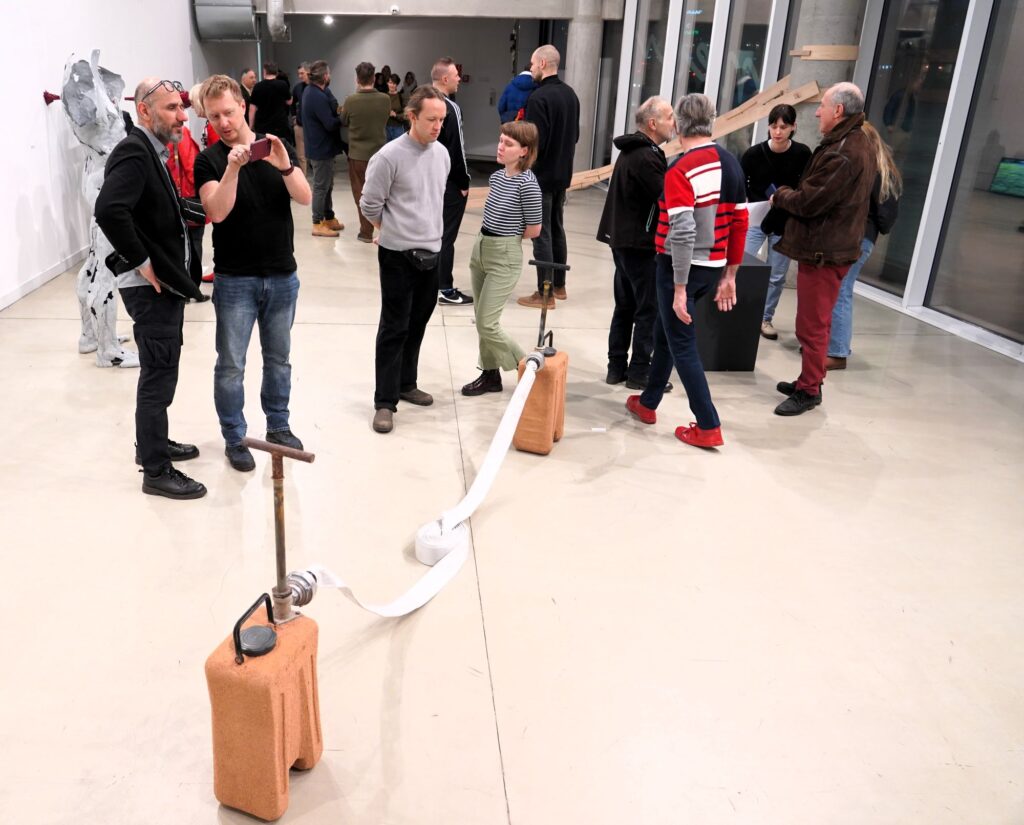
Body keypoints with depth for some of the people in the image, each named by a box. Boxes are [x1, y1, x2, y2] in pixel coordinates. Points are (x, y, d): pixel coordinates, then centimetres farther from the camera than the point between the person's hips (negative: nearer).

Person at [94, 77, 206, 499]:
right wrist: (141, 263, -23)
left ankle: (153, 444, 36)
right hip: (151, 287, -10)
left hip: (166, 283, 10)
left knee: (161, 371, 20)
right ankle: (156, 470, 8)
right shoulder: (133, 152, -18)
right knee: (158, 377, -2)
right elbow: (109, 210, -32)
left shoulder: (153, 151, 13)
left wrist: (181, 272, 10)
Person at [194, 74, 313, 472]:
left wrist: (285, 167, -26)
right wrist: (232, 168, -32)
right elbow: (217, 211, -20)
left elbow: (305, 198, -9)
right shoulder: (209, 159, -5)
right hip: (234, 279, -3)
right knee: (231, 365, 3)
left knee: (278, 358, 15)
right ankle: (234, 437, 18)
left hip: (282, 275, 3)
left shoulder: (277, 146, 3)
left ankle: (278, 425, 31)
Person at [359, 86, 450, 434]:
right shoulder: (389, 156, -15)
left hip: (432, 254, 6)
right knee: (394, 328, -2)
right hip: (398, 255, -6)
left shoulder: (442, 154, 5)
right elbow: (370, 205, -9)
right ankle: (385, 402, 5)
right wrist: (395, 232, 4)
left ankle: (406, 385, 30)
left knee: (417, 325, 15)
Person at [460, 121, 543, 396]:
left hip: (504, 258, -8)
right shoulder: (496, 176, 5)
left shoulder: (527, 183, -17)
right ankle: (490, 374, 24)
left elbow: (534, 229, -12)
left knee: (487, 324, -7)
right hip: (480, 250, 8)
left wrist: (507, 239, 1)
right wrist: (488, 238, 4)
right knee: (481, 319, 11)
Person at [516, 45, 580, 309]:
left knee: (541, 233, -3)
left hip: (541, 176, -8)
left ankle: (545, 294, 1)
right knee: (557, 229, 18)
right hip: (562, 174, 8)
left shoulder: (539, 97, -18)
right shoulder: (570, 94, 9)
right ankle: (559, 285, 26)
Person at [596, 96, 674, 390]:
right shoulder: (646, 157, -18)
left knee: (625, 305, 14)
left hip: (623, 239, 10)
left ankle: (617, 367, 19)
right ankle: (640, 371, 5)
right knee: (649, 309, -1)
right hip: (641, 244, -10)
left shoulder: (632, 151, 15)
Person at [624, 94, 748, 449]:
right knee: (665, 333, 22)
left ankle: (708, 427, 6)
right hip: (713, 269, 8)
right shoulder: (731, 163, 6)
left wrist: (679, 289, -19)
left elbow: (682, 233, -24)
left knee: (683, 346, 3)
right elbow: (740, 223, 9)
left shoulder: (681, 169, -17)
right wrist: (729, 276, 15)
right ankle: (647, 403, 35)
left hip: (681, 267, -8)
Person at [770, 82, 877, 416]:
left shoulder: (842, 154, -21)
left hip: (823, 251, -11)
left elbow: (808, 202, -22)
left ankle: (809, 390, 7)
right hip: (830, 246, 11)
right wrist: (789, 195, 6)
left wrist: (780, 195, -3)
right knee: (813, 322, 18)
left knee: (813, 325, -2)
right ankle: (808, 381, 29)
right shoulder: (857, 144, 15)